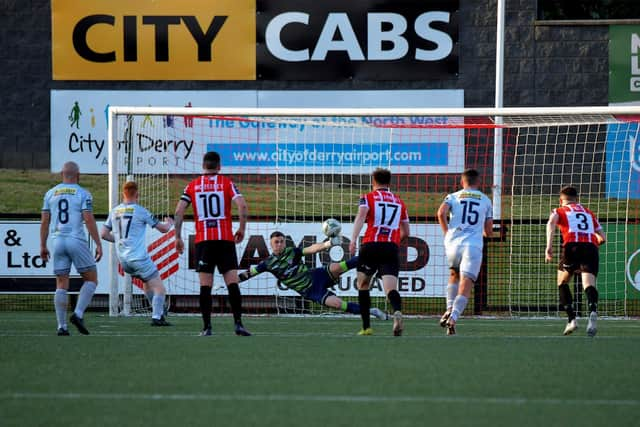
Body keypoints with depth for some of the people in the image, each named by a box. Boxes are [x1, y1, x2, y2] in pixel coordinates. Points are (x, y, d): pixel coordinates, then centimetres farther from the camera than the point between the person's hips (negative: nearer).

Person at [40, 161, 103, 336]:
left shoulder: (51, 194, 10)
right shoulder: (83, 194, -2)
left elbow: (44, 221, 9)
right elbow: (89, 220, -9)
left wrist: (43, 246, 15)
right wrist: (98, 244, -7)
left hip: (57, 241, 4)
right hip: (77, 240, -4)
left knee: (62, 285, 6)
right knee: (91, 279, 8)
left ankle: (62, 326, 1)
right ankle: (78, 314, -9)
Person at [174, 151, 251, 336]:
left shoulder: (193, 186, 8)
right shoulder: (226, 183, 4)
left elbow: (179, 211, 0)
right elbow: (242, 206, -10)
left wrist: (178, 237, 8)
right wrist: (241, 229, 3)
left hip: (203, 241, 1)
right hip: (225, 240, -1)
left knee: (205, 285, 2)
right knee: (232, 283, -3)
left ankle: (206, 327, -2)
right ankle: (238, 323, -12)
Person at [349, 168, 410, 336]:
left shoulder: (368, 198, 10)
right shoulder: (399, 202, 21)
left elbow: (361, 216, -10)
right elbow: (405, 232, 25)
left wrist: (353, 239, -20)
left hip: (370, 246, -1)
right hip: (392, 249, 1)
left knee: (363, 286, 19)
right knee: (391, 288, -12)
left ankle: (366, 327, 16)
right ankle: (397, 312, -45)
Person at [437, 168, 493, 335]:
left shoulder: (453, 197, 12)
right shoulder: (485, 200, 16)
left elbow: (441, 213, -9)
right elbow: (488, 231, 15)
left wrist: (446, 232, 5)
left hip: (453, 242, 1)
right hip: (474, 245, -1)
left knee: (454, 276, 27)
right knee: (465, 286, -6)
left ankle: (450, 309, 9)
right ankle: (453, 318, -24)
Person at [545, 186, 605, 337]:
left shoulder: (559, 211, 22)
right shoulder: (589, 213, 32)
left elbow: (552, 222, -2)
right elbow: (602, 238, 29)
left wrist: (549, 246, -11)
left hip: (572, 245, -2)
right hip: (591, 247, 2)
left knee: (562, 283, 19)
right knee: (589, 284, -12)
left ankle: (571, 319, 7)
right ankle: (593, 312, -43)